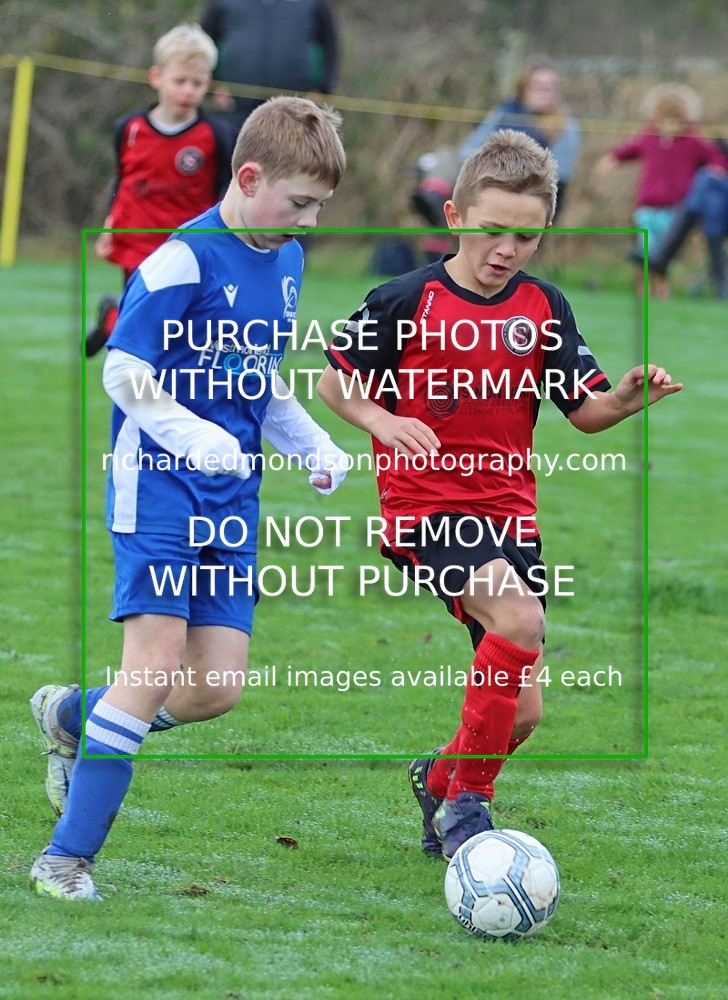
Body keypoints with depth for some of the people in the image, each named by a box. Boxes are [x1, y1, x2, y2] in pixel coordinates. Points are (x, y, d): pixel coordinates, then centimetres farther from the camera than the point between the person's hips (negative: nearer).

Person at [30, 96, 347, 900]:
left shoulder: (285, 261, 11)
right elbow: (122, 369, -15)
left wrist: (313, 445, 12)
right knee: (159, 658, -16)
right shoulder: (184, 260, -14)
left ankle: (72, 717, 27)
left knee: (218, 688, 0)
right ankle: (66, 856, -9)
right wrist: (193, 436, -28)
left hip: (231, 498, 7)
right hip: (158, 481, -7)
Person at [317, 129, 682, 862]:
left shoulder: (544, 309, 4)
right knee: (519, 618, -31)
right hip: (424, 506, -5)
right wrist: (382, 422, -15)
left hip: (508, 511, 5)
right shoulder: (406, 302, -7)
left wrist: (626, 399, -15)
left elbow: (584, 411, 6)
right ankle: (467, 801, -16)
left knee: (521, 712, 3)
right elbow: (334, 381, 3)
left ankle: (441, 776, 37)